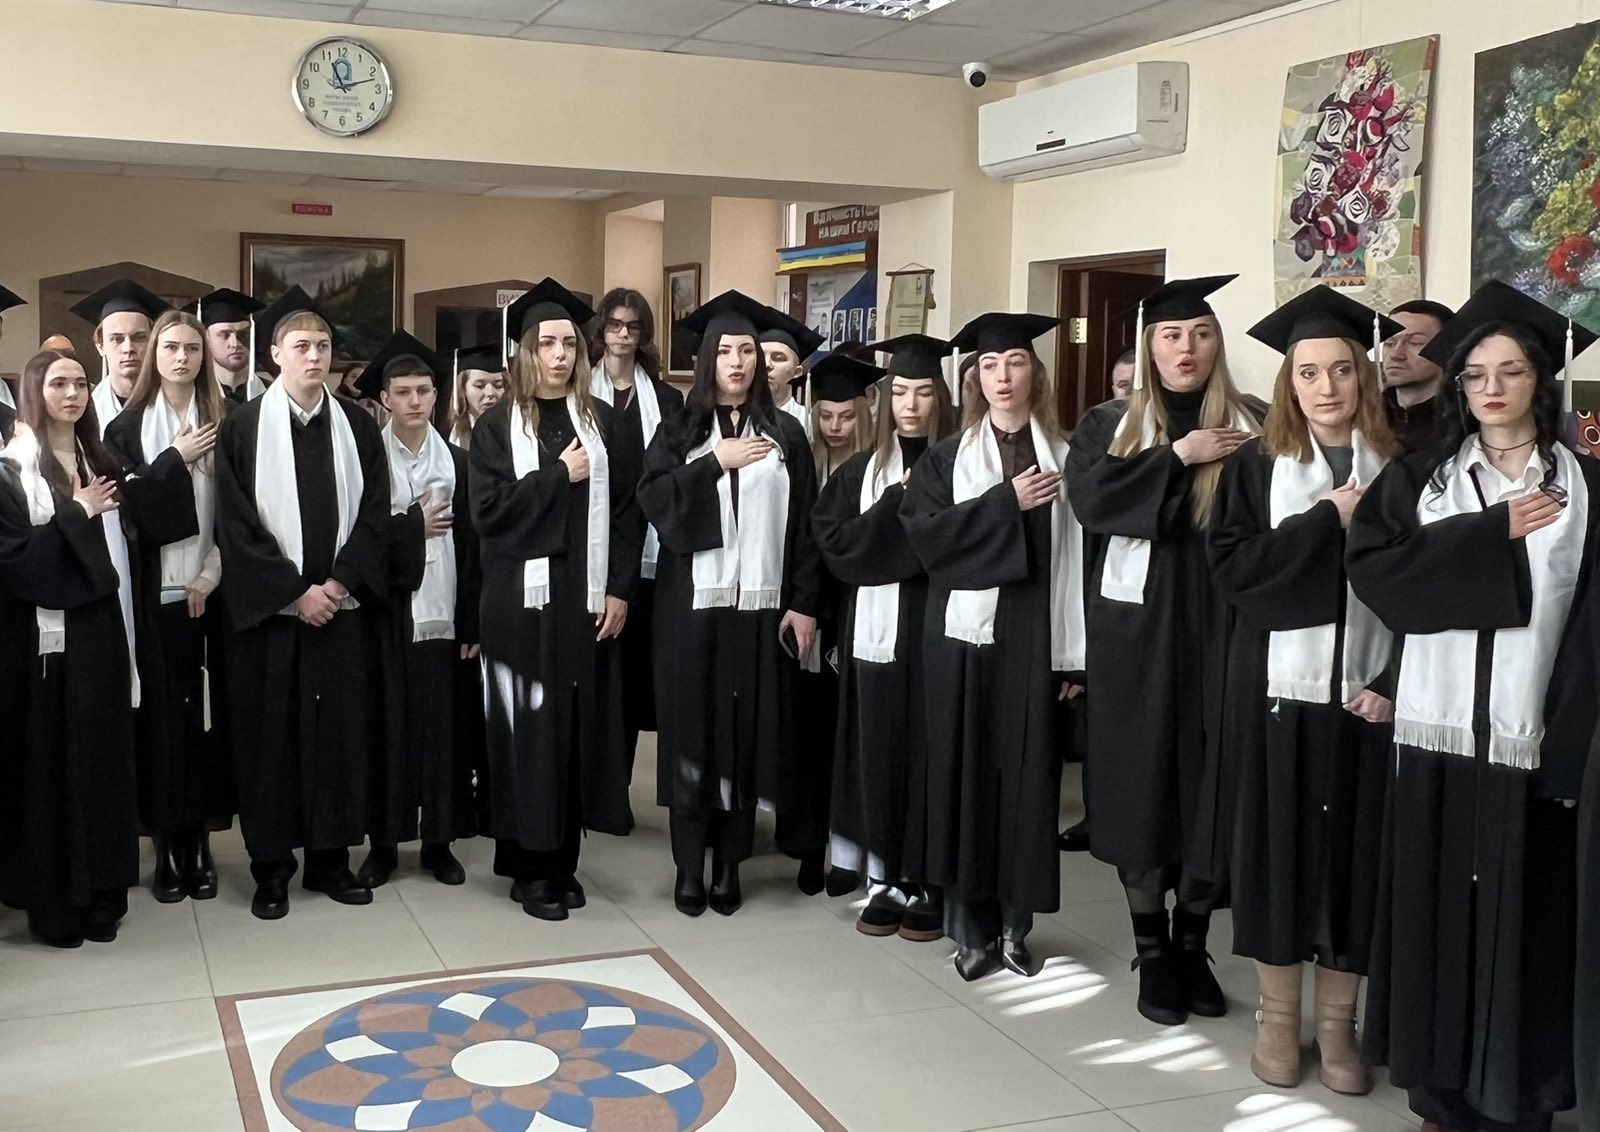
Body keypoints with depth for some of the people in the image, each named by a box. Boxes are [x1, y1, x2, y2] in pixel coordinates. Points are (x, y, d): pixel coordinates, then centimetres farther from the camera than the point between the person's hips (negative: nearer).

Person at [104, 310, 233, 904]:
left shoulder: (221, 425, 7)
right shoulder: (129, 425, 5)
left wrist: (212, 573, -8)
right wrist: (175, 458, -10)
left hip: (208, 590, 1)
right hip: (153, 591, -1)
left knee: (205, 714, 2)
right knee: (160, 715, 0)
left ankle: (200, 842, 11)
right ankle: (167, 848, 9)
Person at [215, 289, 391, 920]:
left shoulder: (356, 427, 6)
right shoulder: (242, 428, -2)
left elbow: (373, 515, 3)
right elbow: (237, 526, -6)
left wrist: (338, 584, -9)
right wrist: (295, 592, -11)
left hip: (343, 606, 2)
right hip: (270, 609, -2)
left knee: (341, 728, 6)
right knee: (270, 734, 3)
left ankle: (330, 858, 18)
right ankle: (271, 867, 14)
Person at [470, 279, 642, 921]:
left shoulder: (600, 422, 9)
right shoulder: (498, 427, 2)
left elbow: (627, 510, 5)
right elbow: (488, 512, -9)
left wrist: (619, 590, -3)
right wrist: (558, 474, -11)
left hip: (587, 600, 3)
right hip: (524, 601, -2)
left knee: (580, 728, 5)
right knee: (528, 730, 1)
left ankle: (564, 861, 17)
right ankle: (529, 869, 12)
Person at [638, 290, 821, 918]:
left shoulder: (784, 434, 7)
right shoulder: (680, 431, 7)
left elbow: (805, 525, 3)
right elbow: (654, 500, -9)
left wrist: (805, 603, -3)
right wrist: (716, 462, -15)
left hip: (760, 604, 1)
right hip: (693, 604, 0)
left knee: (747, 730, 3)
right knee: (692, 729, 1)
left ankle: (730, 863, 13)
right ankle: (690, 864, 10)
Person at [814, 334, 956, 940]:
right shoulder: (862, 471, 11)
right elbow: (834, 542, -1)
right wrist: (899, 505, -7)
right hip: (877, 628, 3)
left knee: (930, 751, -1)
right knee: (880, 750, 4)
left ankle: (925, 884, 9)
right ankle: (885, 880, 14)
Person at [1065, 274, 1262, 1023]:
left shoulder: (1249, 430, 5)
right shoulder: (1108, 425, 6)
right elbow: (1089, 495, -13)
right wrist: (1178, 456, -14)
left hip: (1218, 637, 1)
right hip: (1136, 636, 0)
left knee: (1210, 792, 5)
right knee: (1141, 789, 4)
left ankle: (1193, 946, 22)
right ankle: (1152, 954, 17)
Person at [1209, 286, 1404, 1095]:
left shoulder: (1399, 469, 3)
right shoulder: (1256, 466, 2)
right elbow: (1232, 568, -9)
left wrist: (1395, 684, -10)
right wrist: (1326, 521, -14)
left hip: (1367, 690, 1)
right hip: (1278, 689, -1)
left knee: (1357, 849, 6)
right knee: (1280, 844, 6)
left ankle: (1337, 1022, 20)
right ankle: (1278, 1015, 20)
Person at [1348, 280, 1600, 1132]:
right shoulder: (1420, 480, 7)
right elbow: (1371, 568, -9)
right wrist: (1492, 534, -12)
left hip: (1528, 741, -1)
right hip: (1436, 735, 1)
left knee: (1520, 920, 4)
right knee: (1438, 915, 6)